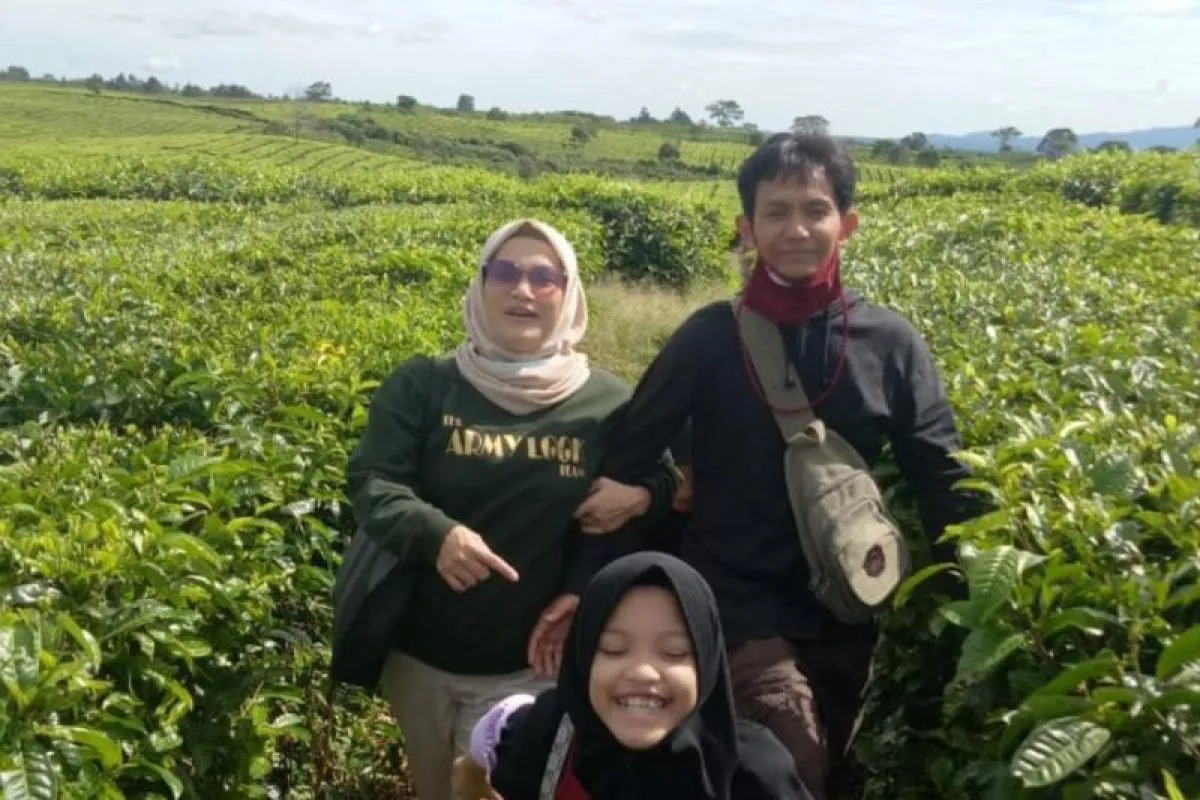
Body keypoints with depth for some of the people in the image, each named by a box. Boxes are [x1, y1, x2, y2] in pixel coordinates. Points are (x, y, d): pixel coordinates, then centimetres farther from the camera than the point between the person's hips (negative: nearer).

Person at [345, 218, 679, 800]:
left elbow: (662, 484, 6)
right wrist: (436, 533, -30)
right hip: (419, 653, 2)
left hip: (528, 664, -1)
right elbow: (370, 482, -11)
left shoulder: (608, 404, -5)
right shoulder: (423, 384, -6)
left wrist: (638, 496, -18)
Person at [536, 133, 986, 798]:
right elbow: (622, 461, -7)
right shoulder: (710, 338, -9)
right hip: (738, 604, -3)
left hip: (843, 611, 4)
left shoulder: (891, 343, -3)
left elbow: (943, 482, 0)